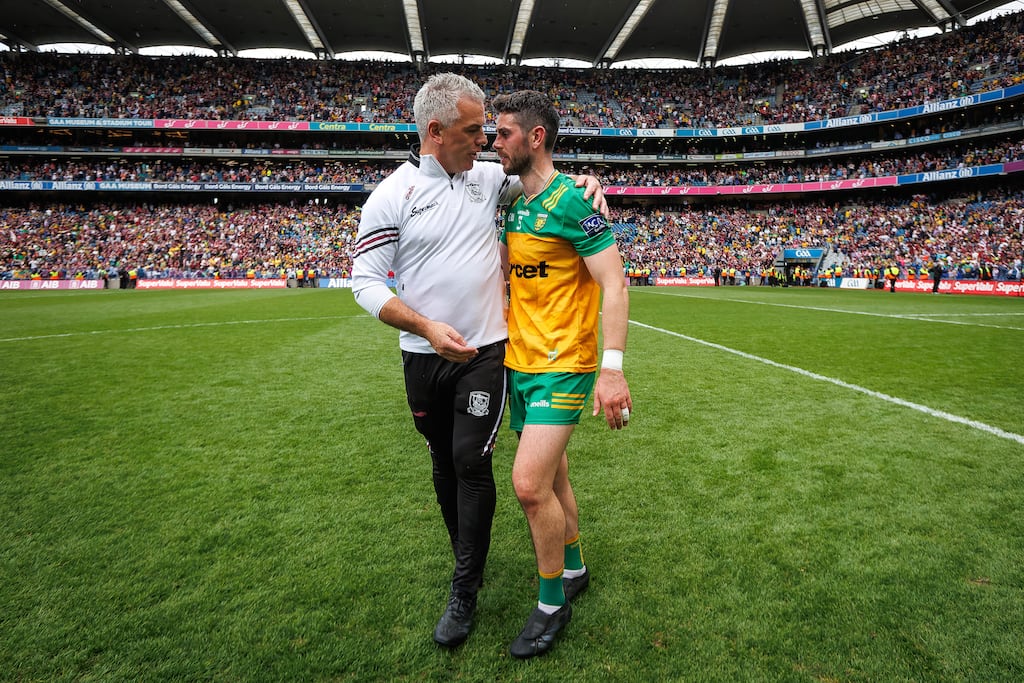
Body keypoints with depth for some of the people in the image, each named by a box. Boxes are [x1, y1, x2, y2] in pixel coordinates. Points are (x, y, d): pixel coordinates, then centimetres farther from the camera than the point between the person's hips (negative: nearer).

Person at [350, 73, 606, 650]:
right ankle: (470, 562, 37)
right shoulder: (392, 195, -6)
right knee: (444, 463, 14)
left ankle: (465, 593, 13)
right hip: (424, 358, 0)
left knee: (472, 462, -4)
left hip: (486, 351, 0)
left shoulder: (490, 176, 2)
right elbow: (366, 281, -8)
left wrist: (584, 180, -3)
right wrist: (427, 327, -21)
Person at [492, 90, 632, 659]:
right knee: (552, 477, 16)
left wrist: (613, 368, -24)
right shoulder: (515, 207, 13)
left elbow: (614, 284, -17)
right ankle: (574, 570, 36)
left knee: (530, 484, -12)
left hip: (563, 366, -8)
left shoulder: (572, 200, -12)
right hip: (521, 363, 8)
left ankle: (553, 603, 11)